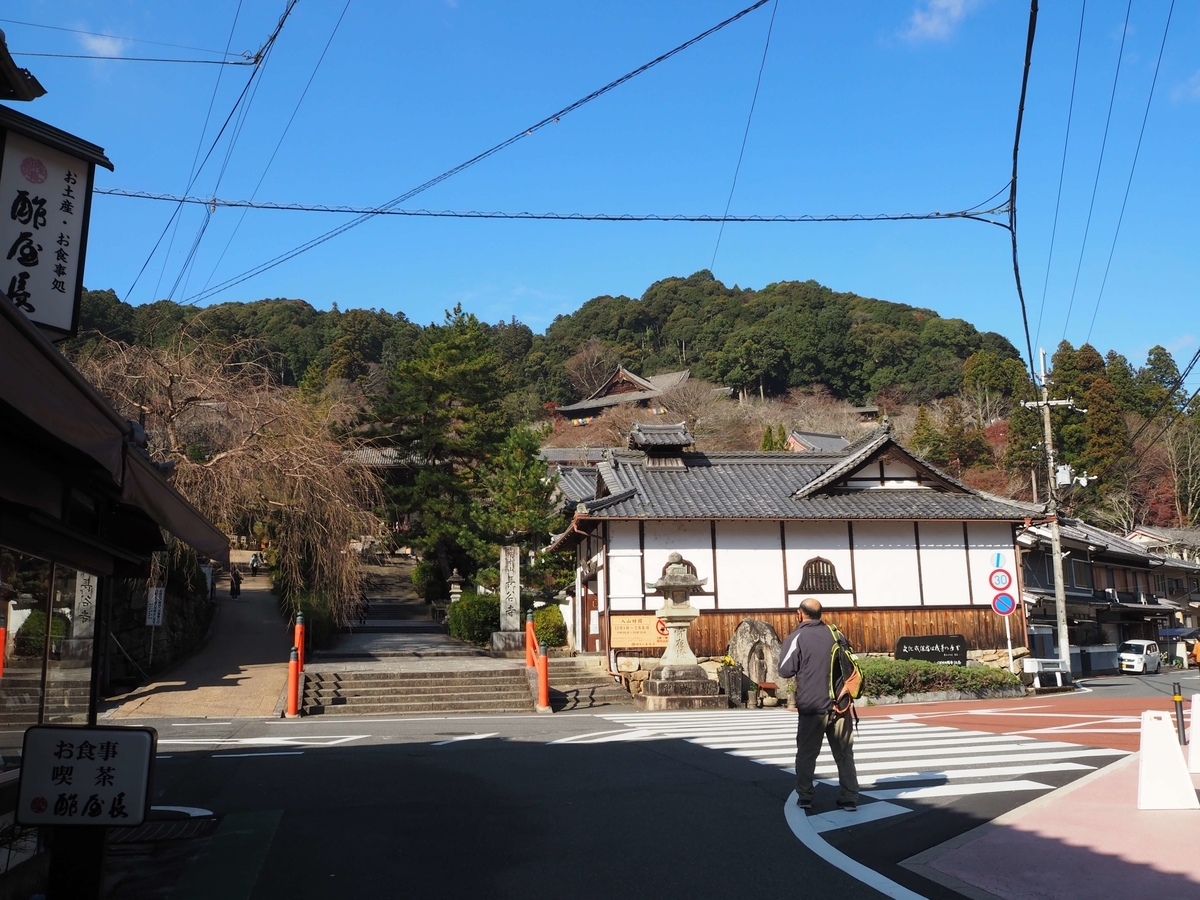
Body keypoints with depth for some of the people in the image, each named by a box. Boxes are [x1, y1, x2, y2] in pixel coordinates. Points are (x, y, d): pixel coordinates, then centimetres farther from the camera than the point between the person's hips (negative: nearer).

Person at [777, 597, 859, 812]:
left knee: (806, 753, 9)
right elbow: (850, 668, 14)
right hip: (840, 704, 4)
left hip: (812, 706, -4)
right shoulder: (834, 634, 7)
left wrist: (785, 650, 7)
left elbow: (785, 671, -8)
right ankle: (849, 799, 9)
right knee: (844, 754, 9)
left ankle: (804, 797, 11)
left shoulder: (797, 637, -8)